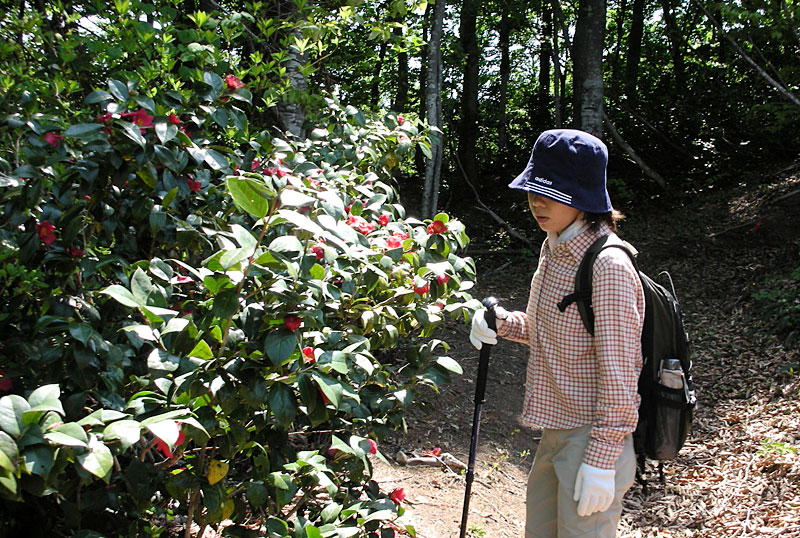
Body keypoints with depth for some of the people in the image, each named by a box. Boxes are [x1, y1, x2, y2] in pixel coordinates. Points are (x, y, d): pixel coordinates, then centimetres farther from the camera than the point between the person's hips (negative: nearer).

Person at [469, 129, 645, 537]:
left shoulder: (607, 265, -21)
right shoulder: (554, 250, 6)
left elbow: (617, 371, -21)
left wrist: (601, 460, -21)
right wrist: (503, 323, 1)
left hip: (592, 439, -9)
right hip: (555, 432, 9)